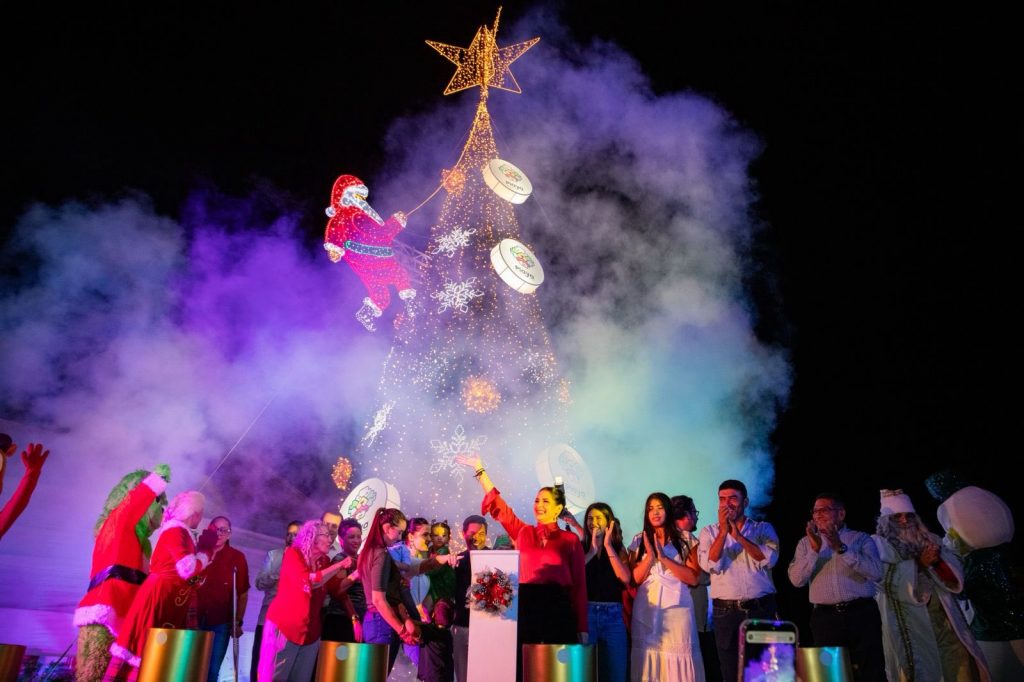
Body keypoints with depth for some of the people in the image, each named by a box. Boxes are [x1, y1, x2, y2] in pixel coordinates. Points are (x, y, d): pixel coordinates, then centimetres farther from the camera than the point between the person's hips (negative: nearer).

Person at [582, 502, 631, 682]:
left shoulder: (618, 549, 9)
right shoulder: (580, 547, 5)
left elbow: (625, 579, -8)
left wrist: (608, 546, -8)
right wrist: (592, 551, -11)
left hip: (612, 615, 1)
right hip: (586, 612, -1)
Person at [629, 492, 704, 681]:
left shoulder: (685, 540, 4)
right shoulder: (639, 541, 9)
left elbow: (693, 578, -5)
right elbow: (636, 578, 1)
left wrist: (664, 558, -12)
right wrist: (650, 555, -13)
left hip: (677, 608, -1)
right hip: (647, 610, 1)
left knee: (677, 657, -5)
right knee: (648, 655, 1)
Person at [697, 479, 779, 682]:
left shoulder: (763, 529, 6)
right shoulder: (709, 532, 6)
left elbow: (769, 559, -11)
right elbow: (710, 565, -10)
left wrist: (738, 535, -17)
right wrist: (723, 531, -16)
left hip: (761, 609, 0)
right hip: (726, 611, 0)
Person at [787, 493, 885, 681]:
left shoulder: (861, 539, 6)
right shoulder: (806, 543, 9)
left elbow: (876, 573, -11)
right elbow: (796, 580, -4)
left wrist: (842, 548, -18)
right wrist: (814, 550, -15)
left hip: (862, 614, -1)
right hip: (825, 618, 1)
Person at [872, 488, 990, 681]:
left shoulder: (929, 539, 15)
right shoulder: (879, 544, -1)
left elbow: (955, 572, 8)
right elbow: (888, 581, -12)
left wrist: (938, 559, -12)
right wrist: (918, 564, -17)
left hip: (943, 615, 5)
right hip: (908, 620, -4)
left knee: (961, 663, 3)